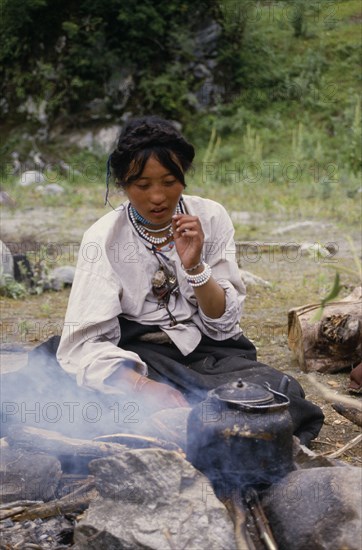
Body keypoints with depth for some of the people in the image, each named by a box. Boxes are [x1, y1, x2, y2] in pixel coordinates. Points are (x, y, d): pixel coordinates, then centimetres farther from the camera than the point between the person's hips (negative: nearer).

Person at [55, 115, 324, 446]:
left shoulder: (211, 218, -2)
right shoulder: (103, 239, -8)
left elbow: (224, 323, -1)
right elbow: (86, 343, -16)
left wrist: (195, 267, -20)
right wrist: (141, 386, -34)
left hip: (209, 349, 3)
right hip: (140, 354, -2)